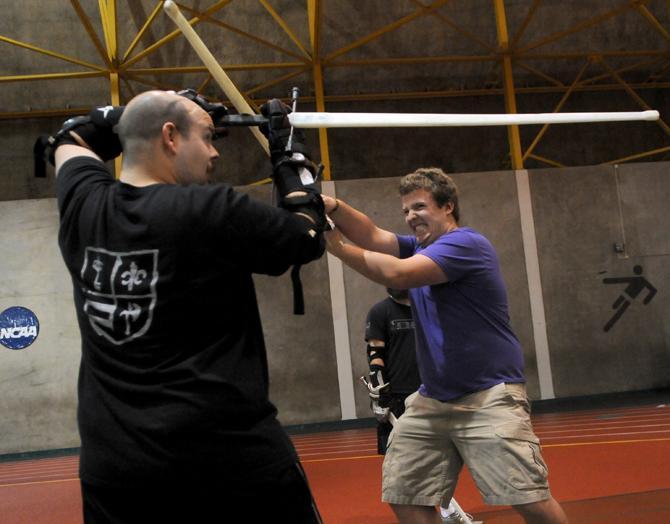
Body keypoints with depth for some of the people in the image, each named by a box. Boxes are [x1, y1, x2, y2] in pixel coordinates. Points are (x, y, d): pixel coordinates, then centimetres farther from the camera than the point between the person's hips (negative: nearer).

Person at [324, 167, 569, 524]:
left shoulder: (467, 243, -11)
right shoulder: (419, 249, 15)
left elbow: (397, 274, -23)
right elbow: (372, 236, -3)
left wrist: (339, 248, -15)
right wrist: (333, 207, -20)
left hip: (489, 396, -8)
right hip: (431, 400, 8)